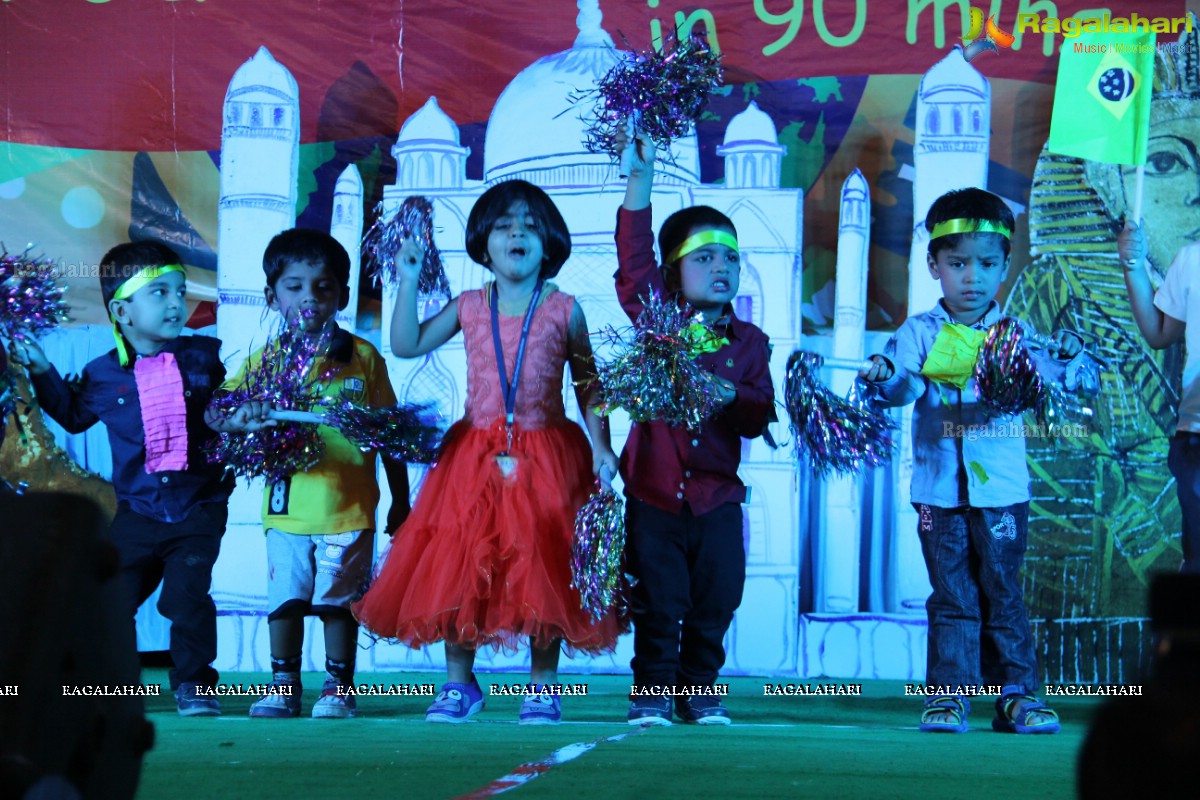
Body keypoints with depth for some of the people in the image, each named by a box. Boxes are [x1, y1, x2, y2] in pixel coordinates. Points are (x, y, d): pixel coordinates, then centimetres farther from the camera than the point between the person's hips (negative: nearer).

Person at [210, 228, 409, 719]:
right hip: (288, 508, 1)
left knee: (339, 600, 4)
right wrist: (239, 421, -27)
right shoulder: (265, 360, 4)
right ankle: (283, 685, 15)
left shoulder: (363, 359, 3)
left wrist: (400, 501, 8)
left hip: (349, 508, -1)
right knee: (284, 597, 4)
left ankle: (339, 686, 14)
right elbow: (216, 412, -3)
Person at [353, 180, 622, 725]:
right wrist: (408, 282, -4)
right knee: (458, 564, 0)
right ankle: (459, 685, 11)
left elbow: (587, 384, 6)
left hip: (546, 458, -2)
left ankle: (542, 686, 9)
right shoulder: (469, 307, 6)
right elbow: (406, 346, 3)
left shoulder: (563, 310, 1)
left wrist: (601, 446, -3)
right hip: (476, 455, 2)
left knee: (541, 565, -2)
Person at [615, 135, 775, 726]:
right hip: (654, 491, -2)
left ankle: (699, 689, 17)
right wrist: (641, 176, -17)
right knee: (657, 602, 1)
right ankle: (652, 689, 13)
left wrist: (731, 397, -22)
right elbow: (634, 260, -12)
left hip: (717, 497, 2)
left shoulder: (749, 342, 5)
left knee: (715, 602, 3)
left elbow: (759, 417, 0)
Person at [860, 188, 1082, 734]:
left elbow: (1049, 384, -2)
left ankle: (1016, 694, 11)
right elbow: (904, 386, -8)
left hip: (1001, 489, 0)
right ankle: (948, 695, 9)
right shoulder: (921, 334, 5)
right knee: (952, 598, 3)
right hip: (939, 490, 0)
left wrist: (1065, 359, -23)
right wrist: (885, 375, -29)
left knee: (1003, 594, 4)